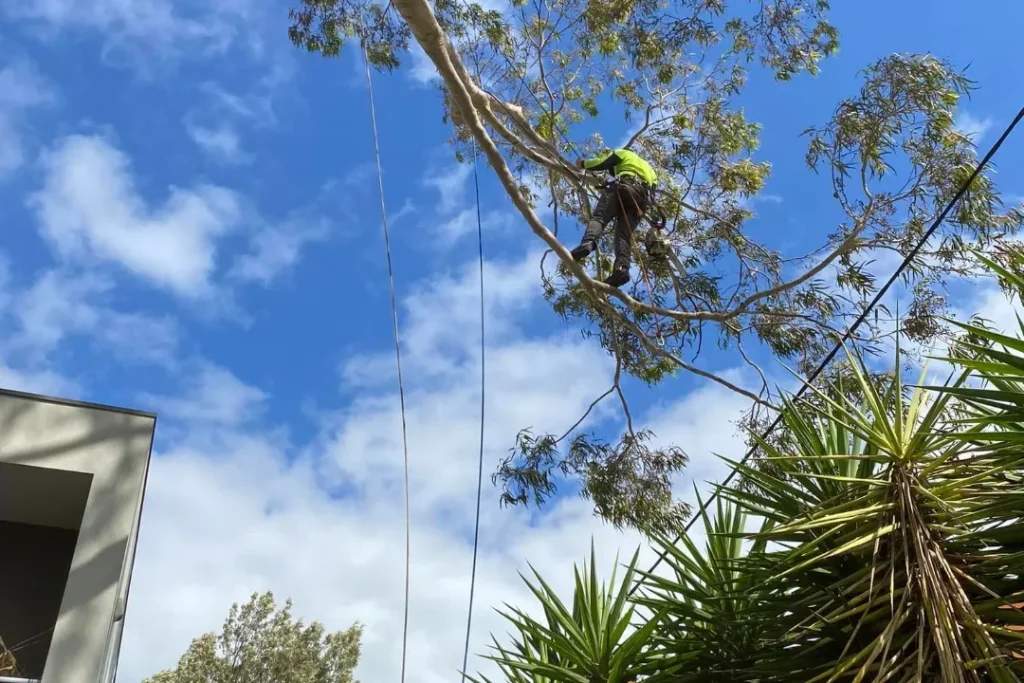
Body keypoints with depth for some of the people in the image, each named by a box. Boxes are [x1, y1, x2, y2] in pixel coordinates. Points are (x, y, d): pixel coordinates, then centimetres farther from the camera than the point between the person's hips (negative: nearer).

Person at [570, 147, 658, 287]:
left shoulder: (622, 153, 27)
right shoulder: (647, 168, 45)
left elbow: (600, 163, 16)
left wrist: (583, 163, 32)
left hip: (624, 186, -5)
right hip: (642, 197, 5)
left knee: (599, 216, -17)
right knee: (624, 234, -7)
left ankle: (587, 243, -49)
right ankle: (622, 269, -33)